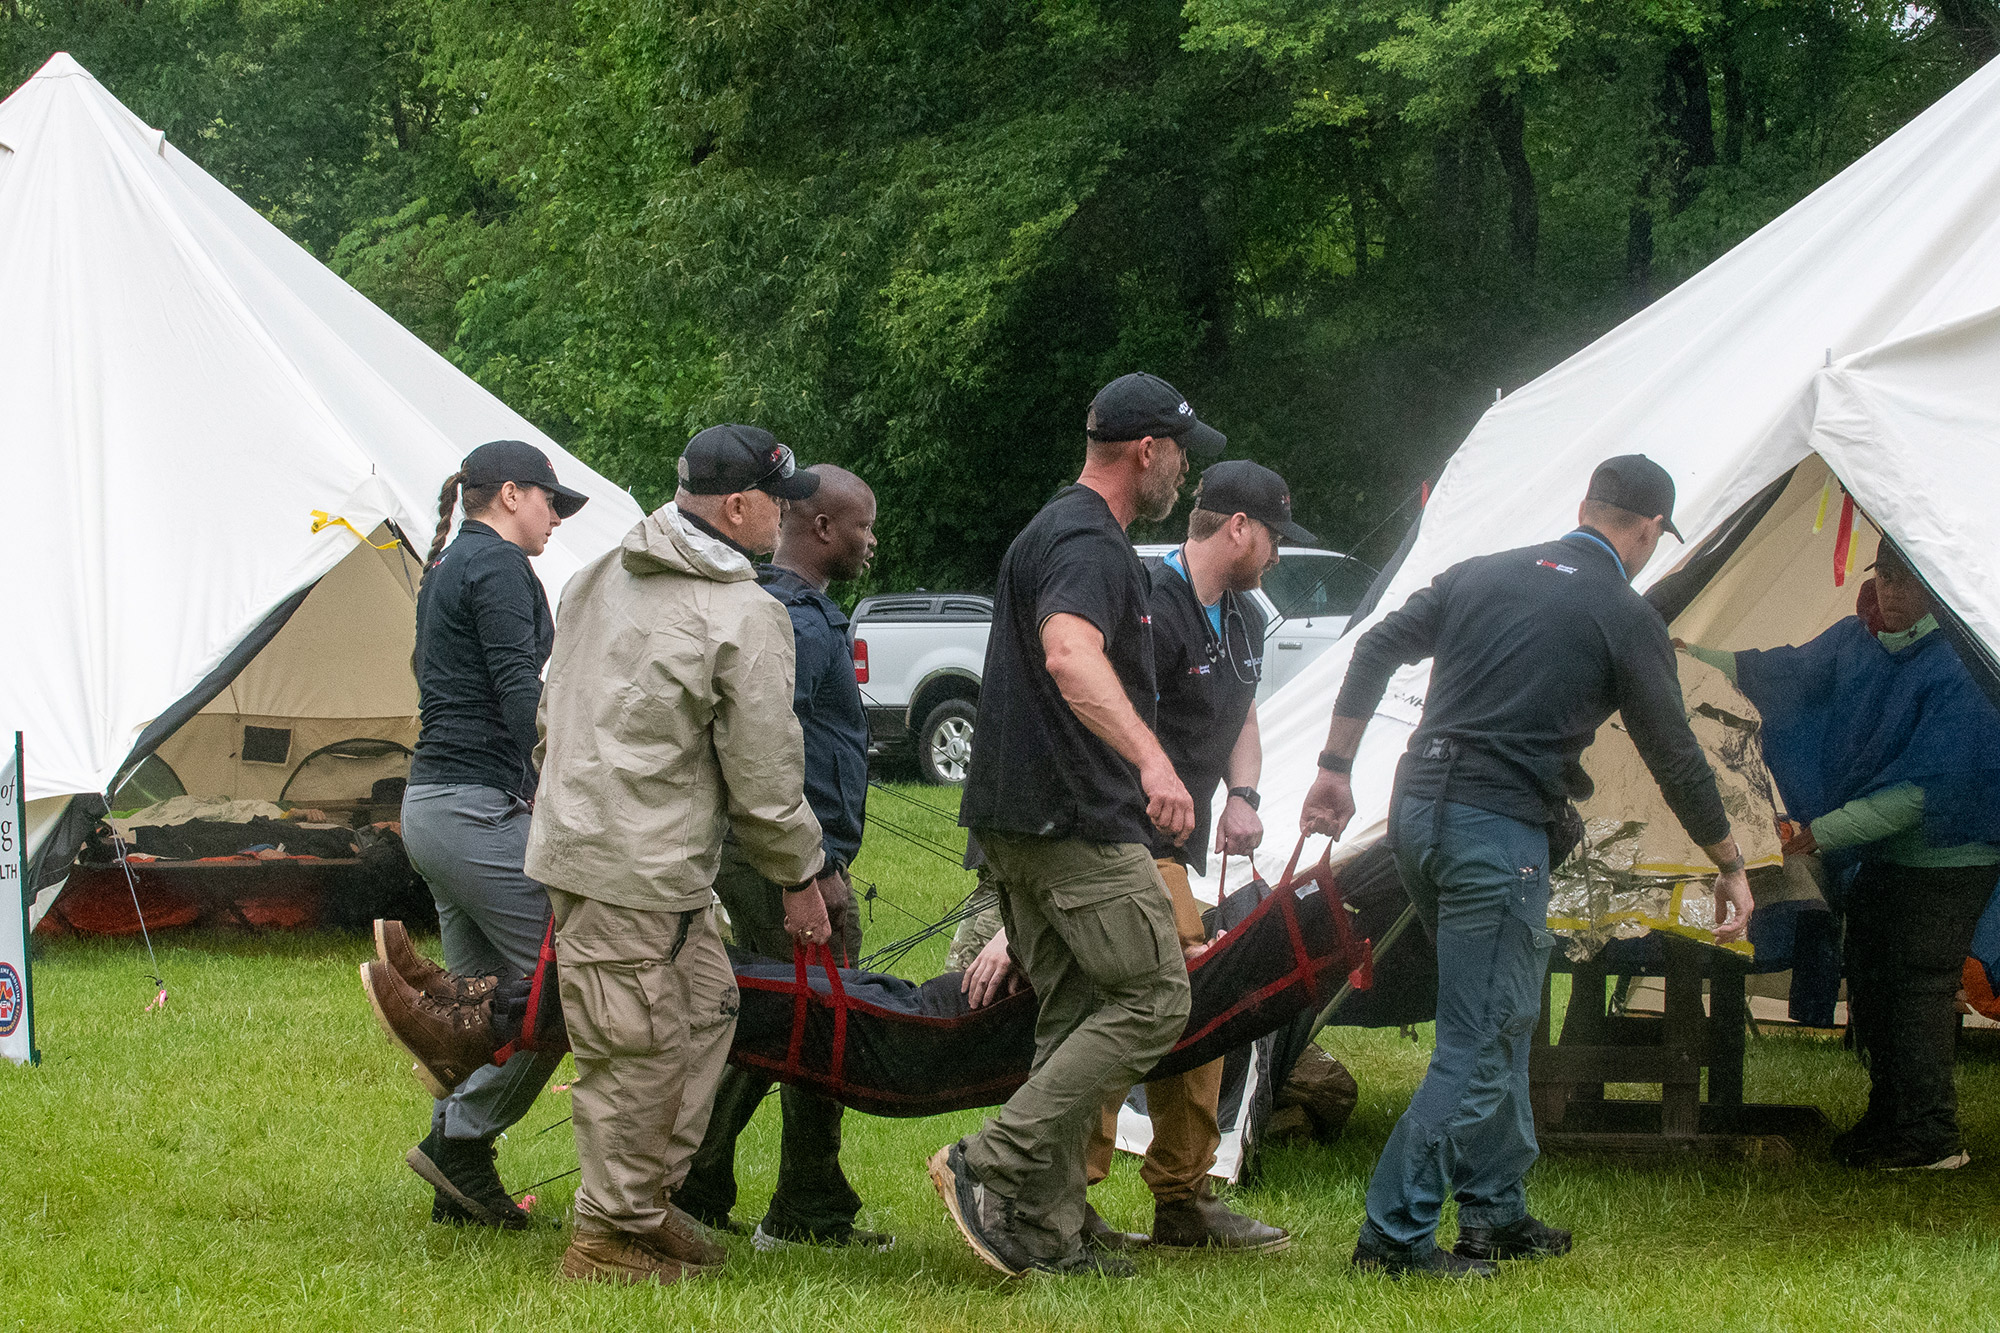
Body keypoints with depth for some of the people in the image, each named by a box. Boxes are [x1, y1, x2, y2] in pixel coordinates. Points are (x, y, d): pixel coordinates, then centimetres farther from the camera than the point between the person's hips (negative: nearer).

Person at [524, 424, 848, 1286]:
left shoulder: (599, 579, 12)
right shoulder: (746, 618, -14)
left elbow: (553, 710, 21)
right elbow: (764, 774, -10)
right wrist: (801, 875, 4)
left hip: (575, 834, 9)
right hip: (636, 874, -9)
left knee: (706, 1010, 20)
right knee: (640, 1054, -1)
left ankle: (648, 1196, 26)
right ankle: (610, 1238, 7)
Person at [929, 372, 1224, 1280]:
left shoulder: (1058, 531, 21)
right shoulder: (1088, 543, -14)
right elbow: (1069, 654, -34)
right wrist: (1150, 757, -48)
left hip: (1021, 821, 11)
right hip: (1079, 821, -11)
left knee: (1074, 1017, 10)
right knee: (1152, 999, -9)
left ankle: (1044, 1236, 7)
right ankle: (992, 1164, -13)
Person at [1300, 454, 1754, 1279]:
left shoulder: (1482, 575, 14)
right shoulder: (1626, 619, -2)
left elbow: (1376, 651, 13)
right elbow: (1675, 760, 2)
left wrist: (1336, 768, 20)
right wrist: (1731, 866, 13)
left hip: (1417, 810, 7)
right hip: (1499, 835, -7)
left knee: (1499, 1022, 21)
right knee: (1479, 1046, -5)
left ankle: (1496, 1215, 25)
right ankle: (1393, 1234, -10)